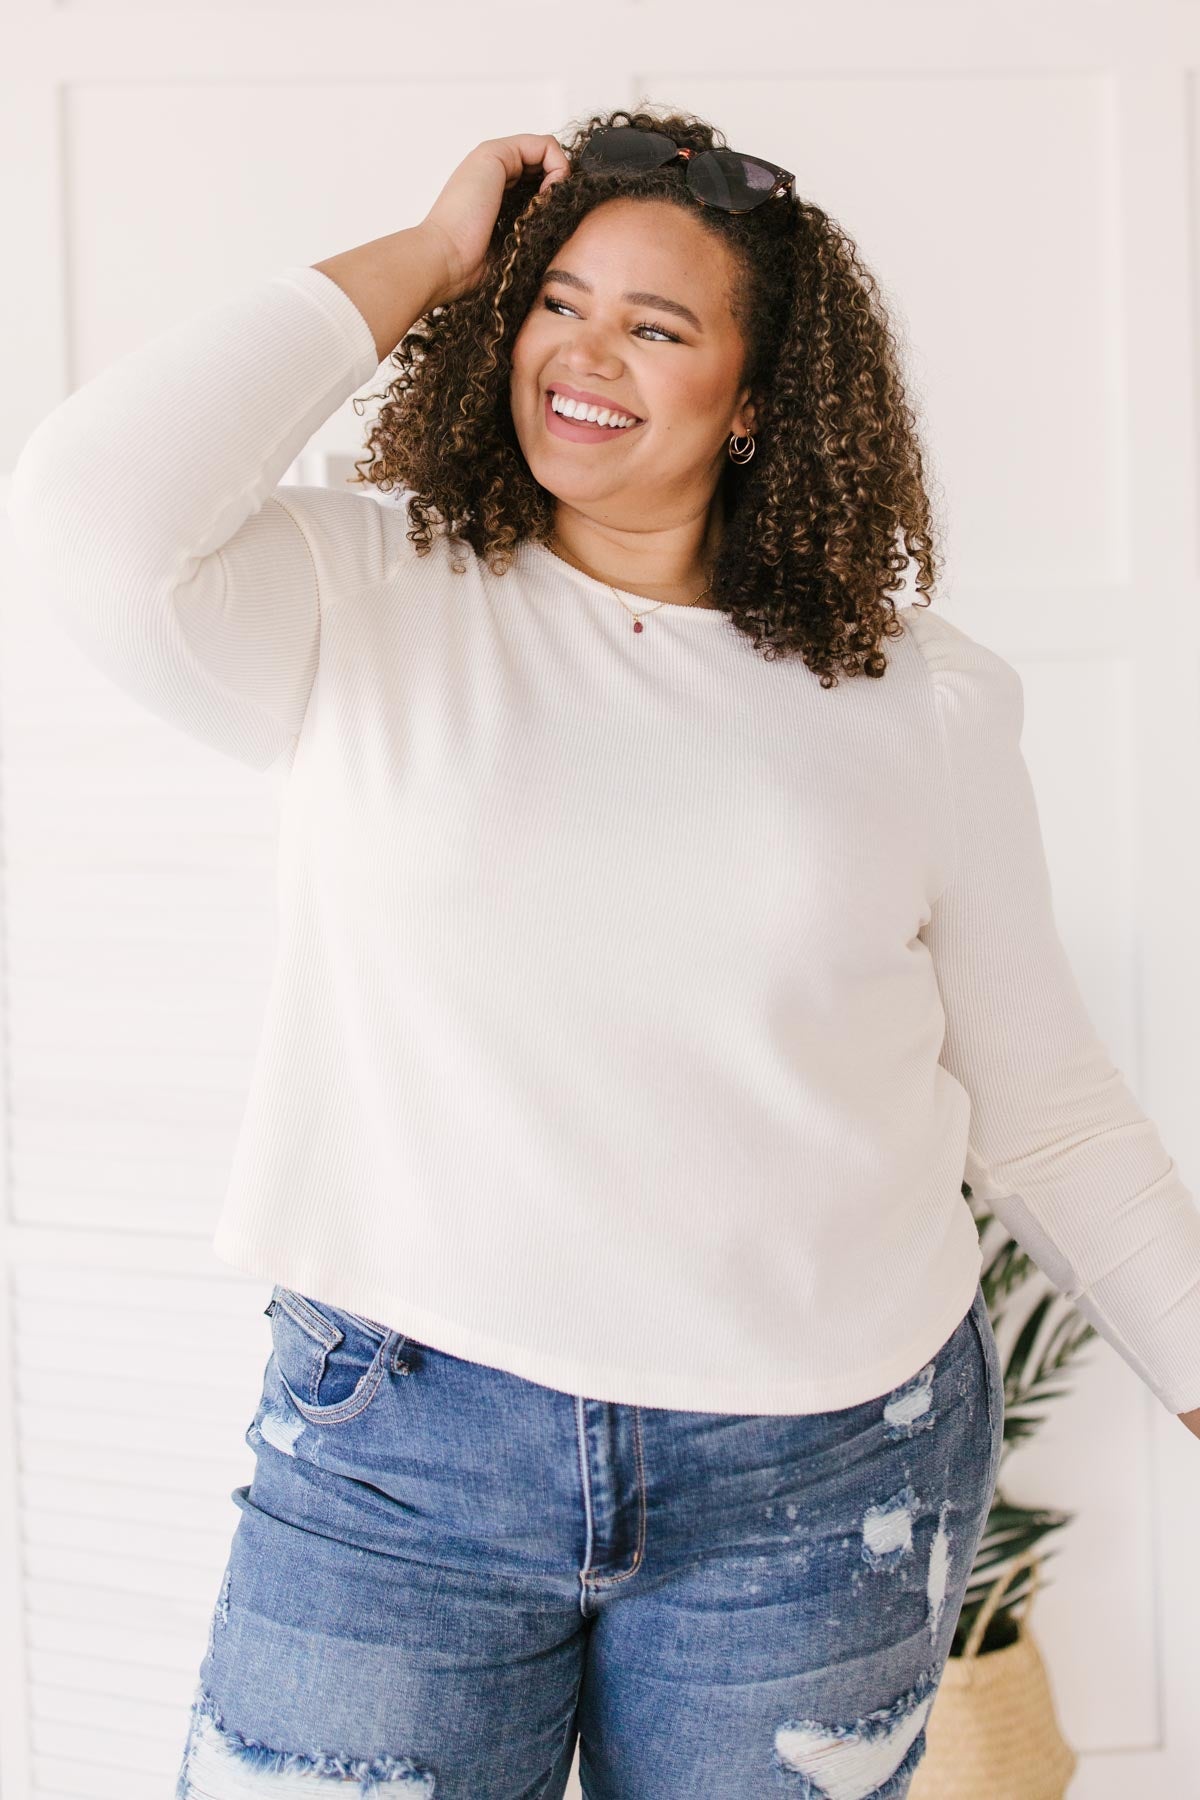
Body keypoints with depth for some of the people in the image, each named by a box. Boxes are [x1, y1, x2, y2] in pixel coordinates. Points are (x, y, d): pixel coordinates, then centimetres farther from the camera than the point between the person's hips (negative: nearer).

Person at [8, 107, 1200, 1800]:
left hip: (827, 1471, 1)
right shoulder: (367, 600, 0)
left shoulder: (916, 695, 3)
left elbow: (1047, 1112, 9)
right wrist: (423, 261, -10)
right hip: (400, 1447, -1)